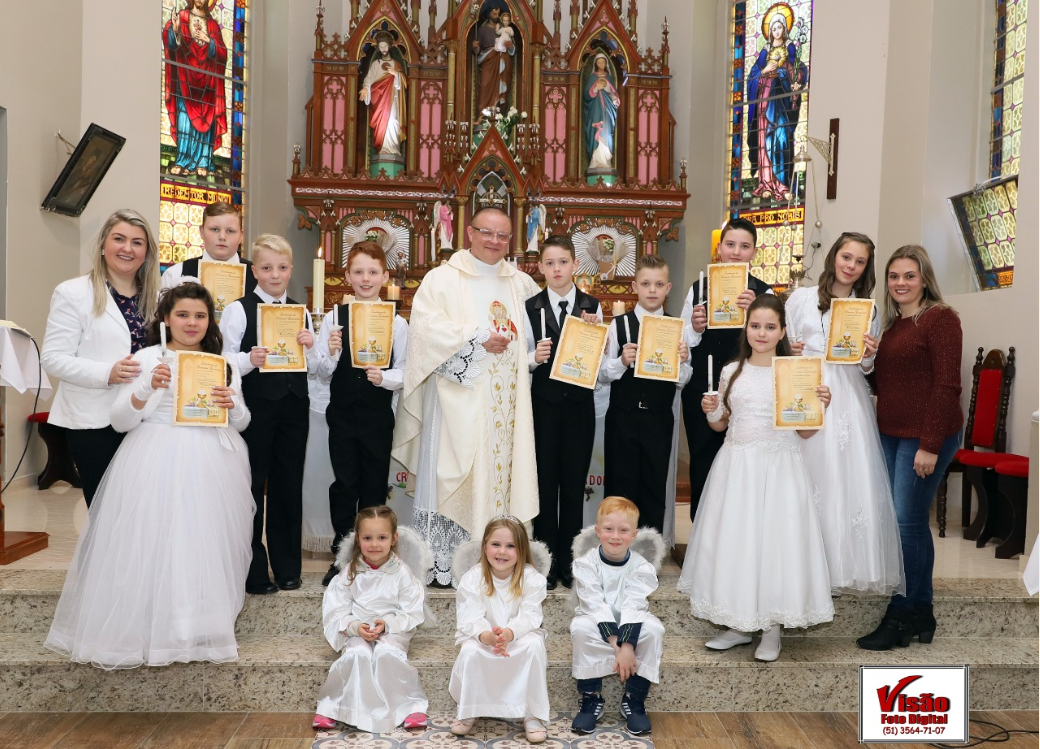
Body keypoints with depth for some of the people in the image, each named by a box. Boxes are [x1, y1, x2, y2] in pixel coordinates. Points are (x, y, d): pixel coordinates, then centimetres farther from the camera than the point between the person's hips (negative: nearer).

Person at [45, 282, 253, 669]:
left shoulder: (224, 364, 15)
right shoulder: (146, 359, 6)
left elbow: (242, 422, 13)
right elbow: (120, 420, -1)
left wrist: (231, 405, -10)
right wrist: (148, 388, -18)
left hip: (211, 465, 3)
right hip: (155, 463, -2)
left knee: (205, 543, -4)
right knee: (151, 542, -10)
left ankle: (203, 625, 9)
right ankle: (147, 626, 4)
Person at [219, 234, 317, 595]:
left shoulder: (301, 312, 13)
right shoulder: (239, 309, -1)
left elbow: (311, 368, 14)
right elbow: (224, 363, -7)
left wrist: (309, 347, -6)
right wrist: (250, 359, -26)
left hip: (294, 406, 4)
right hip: (255, 406, -4)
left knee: (289, 484, 11)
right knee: (252, 484, 3)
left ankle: (287, 567, 23)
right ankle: (254, 571, 16)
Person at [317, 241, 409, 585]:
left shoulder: (396, 322, -1)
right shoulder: (334, 318, 1)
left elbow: (404, 373, -2)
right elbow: (323, 375, 2)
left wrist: (384, 377, -21)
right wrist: (332, 354, -17)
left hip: (378, 418, 0)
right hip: (342, 415, 0)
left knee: (375, 487, 9)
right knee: (344, 485, 6)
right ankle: (342, 555, 21)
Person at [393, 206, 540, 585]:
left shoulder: (521, 284, 16)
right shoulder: (444, 278, 1)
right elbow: (426, 326, -12)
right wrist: (478, 338, -15)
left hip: (505, 402, 5)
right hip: (458, 397, -4)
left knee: (499, 471, 4)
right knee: (451, 474, -4)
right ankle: (440, 562, 3)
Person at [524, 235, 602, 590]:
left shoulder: (592, 306, 4)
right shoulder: (531, 307, 2)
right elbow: (523, 361, 1)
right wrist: (535, 356, -20)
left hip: (579, 403, 1)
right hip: (544, 403, -1)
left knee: (574, 482, 7)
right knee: (545, 481, 5)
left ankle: (568, 560, 20)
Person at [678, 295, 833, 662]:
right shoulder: (731, 372, 6)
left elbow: (805, 431, 1)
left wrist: (820, 407, -16)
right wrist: (711, 412, -6)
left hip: (779, 467, -3)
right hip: (736, 466, 3)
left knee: (775, 539, -1)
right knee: (732, 539, 6)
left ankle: (772, 630, 15)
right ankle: (739, 625, 21)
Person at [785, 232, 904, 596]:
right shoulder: (801, 298, 7)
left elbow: (867, 369, 15)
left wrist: (868, 357, -6)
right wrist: (791, 351, -12)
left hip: (849, 401, 2)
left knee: (853, 481, -3)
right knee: (810, 481, -1)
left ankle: (853, 567, 9)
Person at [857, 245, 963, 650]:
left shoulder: (940, 318, -9)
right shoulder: (892, 323, 15)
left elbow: (947, 385, -15)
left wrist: (930, 445, -19)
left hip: (925, 437, -8)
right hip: (891, 433, 8)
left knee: (907, 520, -4)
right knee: (912, 521, 12)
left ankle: (900, 618, 7)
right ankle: (921, 613, 22)